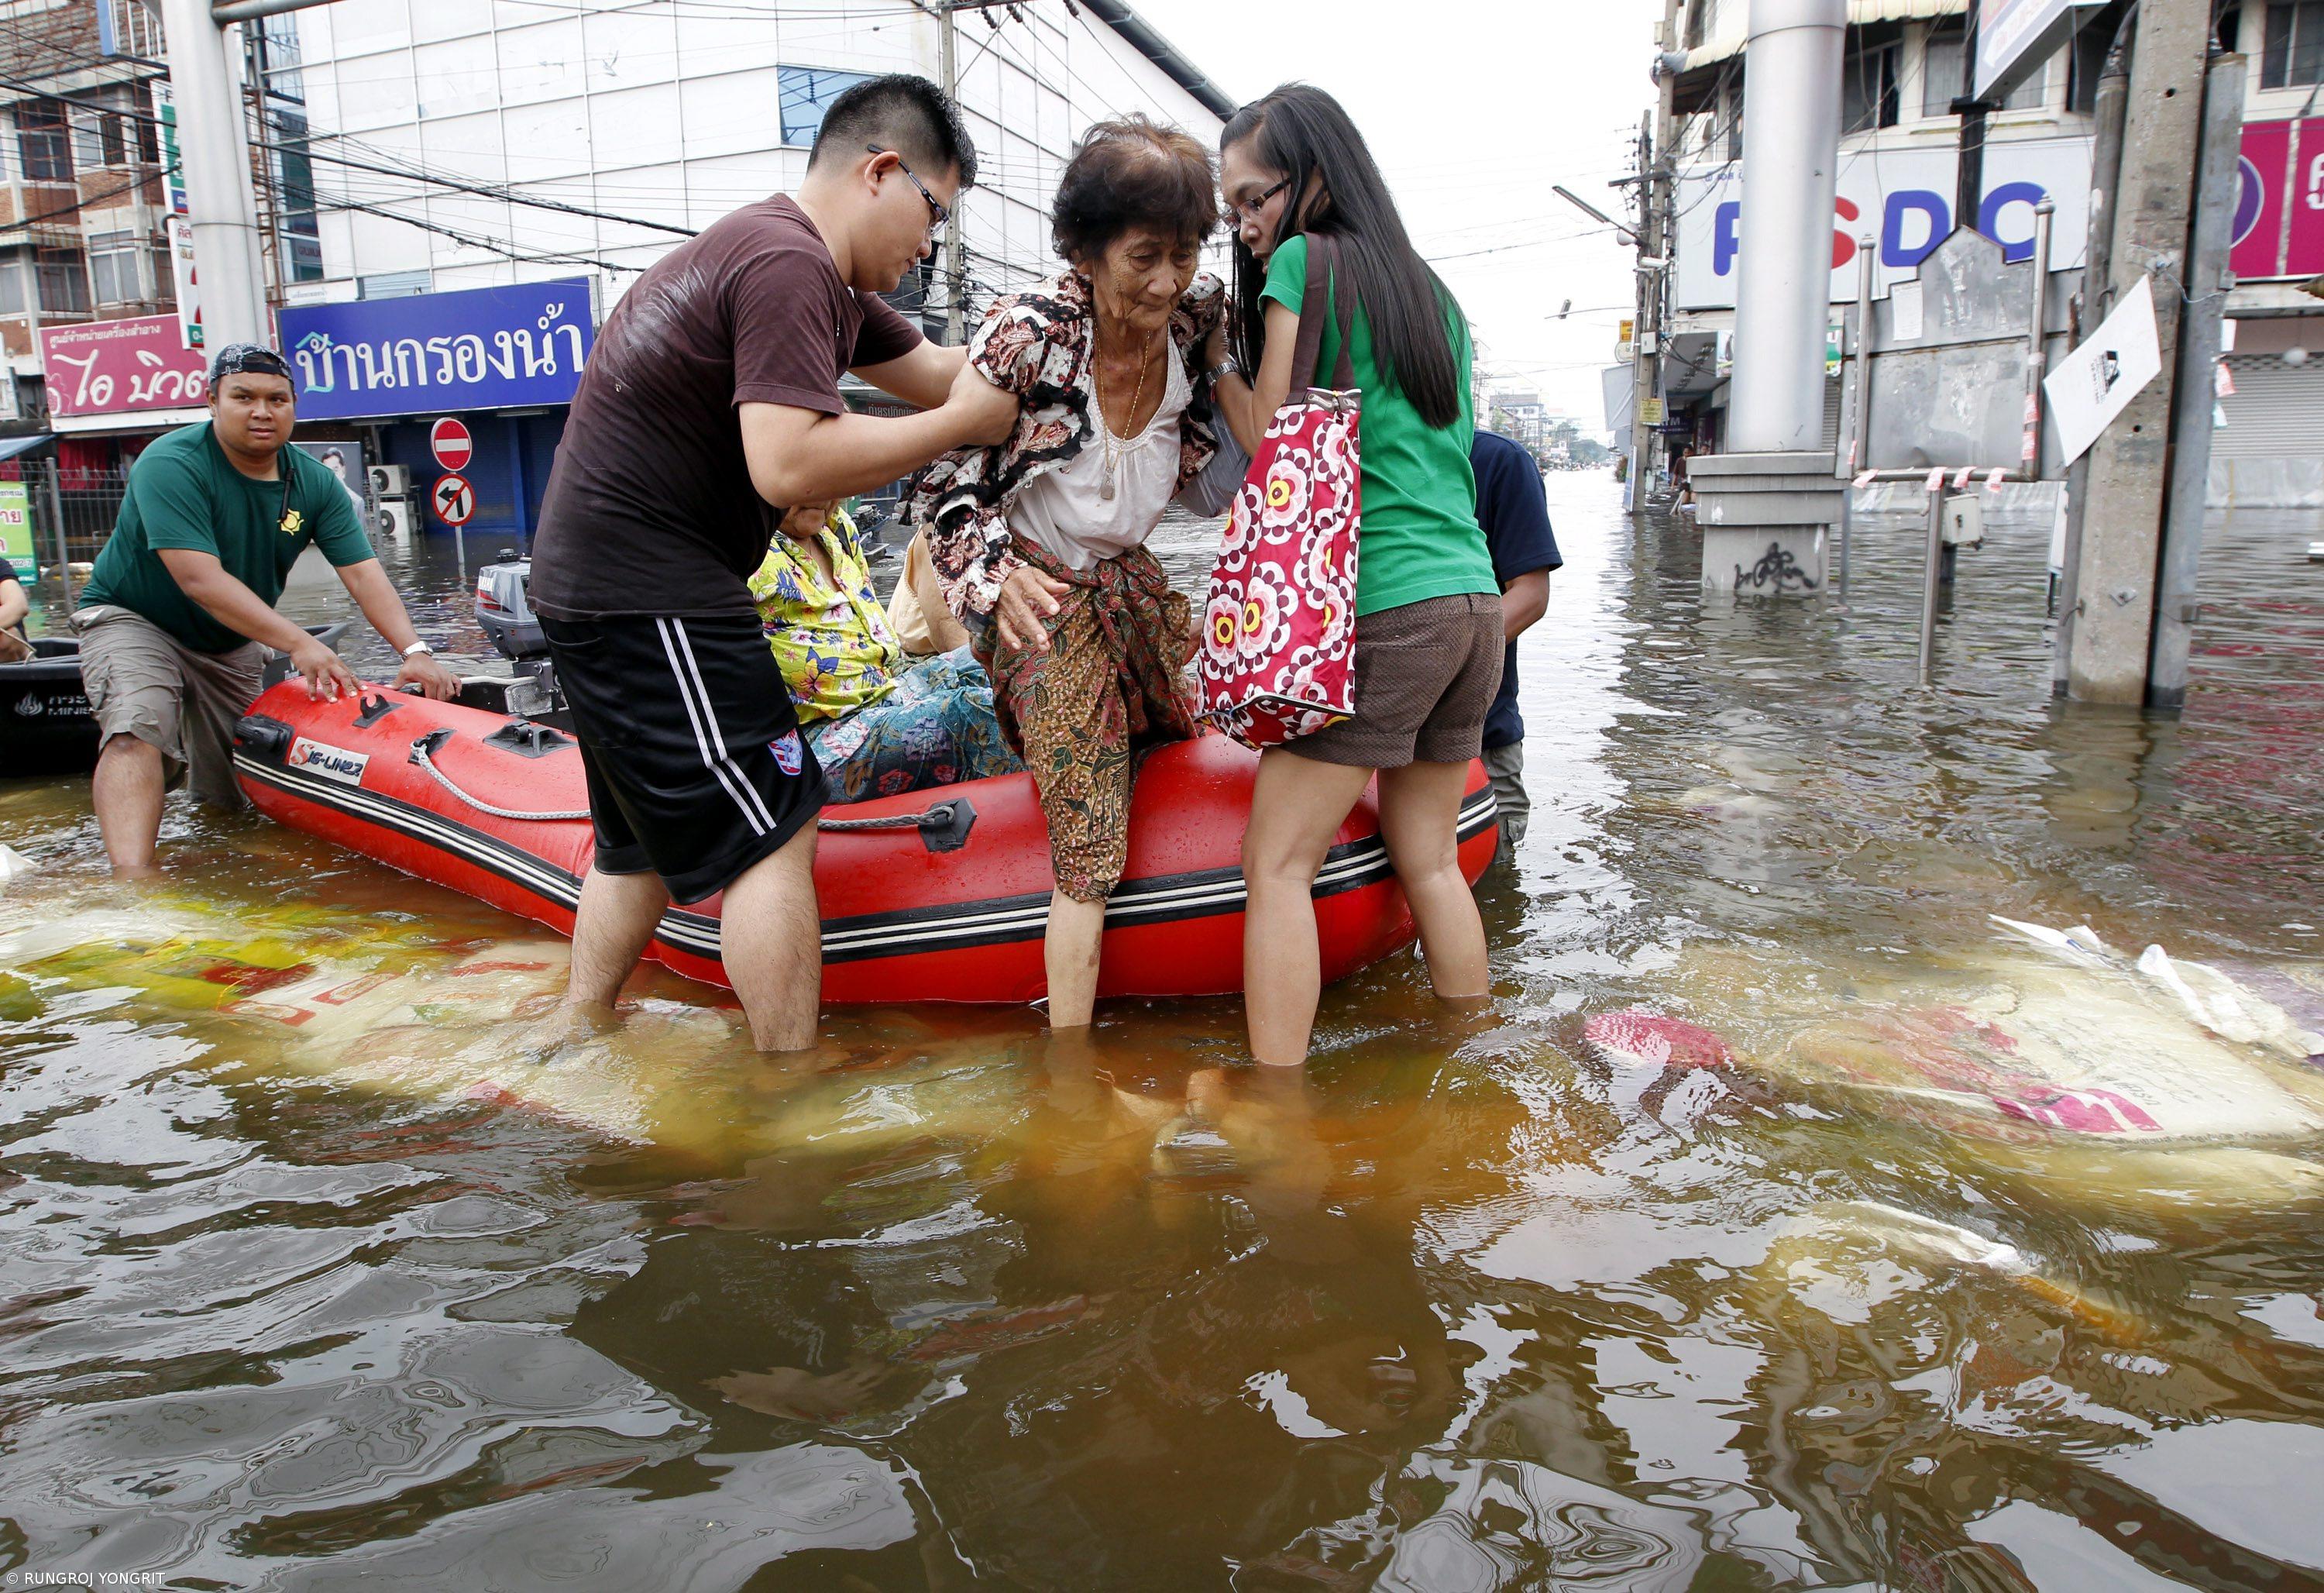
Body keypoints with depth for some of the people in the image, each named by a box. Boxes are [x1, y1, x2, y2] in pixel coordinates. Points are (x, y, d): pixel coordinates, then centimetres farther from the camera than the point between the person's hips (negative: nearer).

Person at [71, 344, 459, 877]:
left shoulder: (316, 484, -8)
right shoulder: (171, 465, -24)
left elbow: (363, 574, -16)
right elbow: (199, 579, -34)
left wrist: (413, 651, -31)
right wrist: (297, 643, -42)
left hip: (230, 646, 5)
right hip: (133, 621, -5)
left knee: (230, 796, 9)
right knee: (138, 731, -32)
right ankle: (132, 875, -39)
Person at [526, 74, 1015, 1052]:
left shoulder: (817, 276, 15)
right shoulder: (790, 264, -18)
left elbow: (937, 372, 17)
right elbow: (790, 465, -28)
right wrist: (960, 425, -20)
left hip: (590, 584, 11)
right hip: (648, 597, -11)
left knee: (643, 836, 20)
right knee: (773, 832, -6)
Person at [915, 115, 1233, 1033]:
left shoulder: (1196, 318, -6)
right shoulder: (1025, 335, -21)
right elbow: (944, 486, -14)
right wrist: (1000, 575, -32)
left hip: (1131, 579, 7)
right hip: (1040, 596, -7)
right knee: (1091, 852, -9)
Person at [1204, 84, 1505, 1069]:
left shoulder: (1305, 262, -1)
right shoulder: (1430, 291, 21)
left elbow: (1271, 446, -1)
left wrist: (1216, 355, 13)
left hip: (1384, 607, -8)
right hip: (1474, 598, 8)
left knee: (1278, 863, -4)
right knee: (1428, 858, 14)